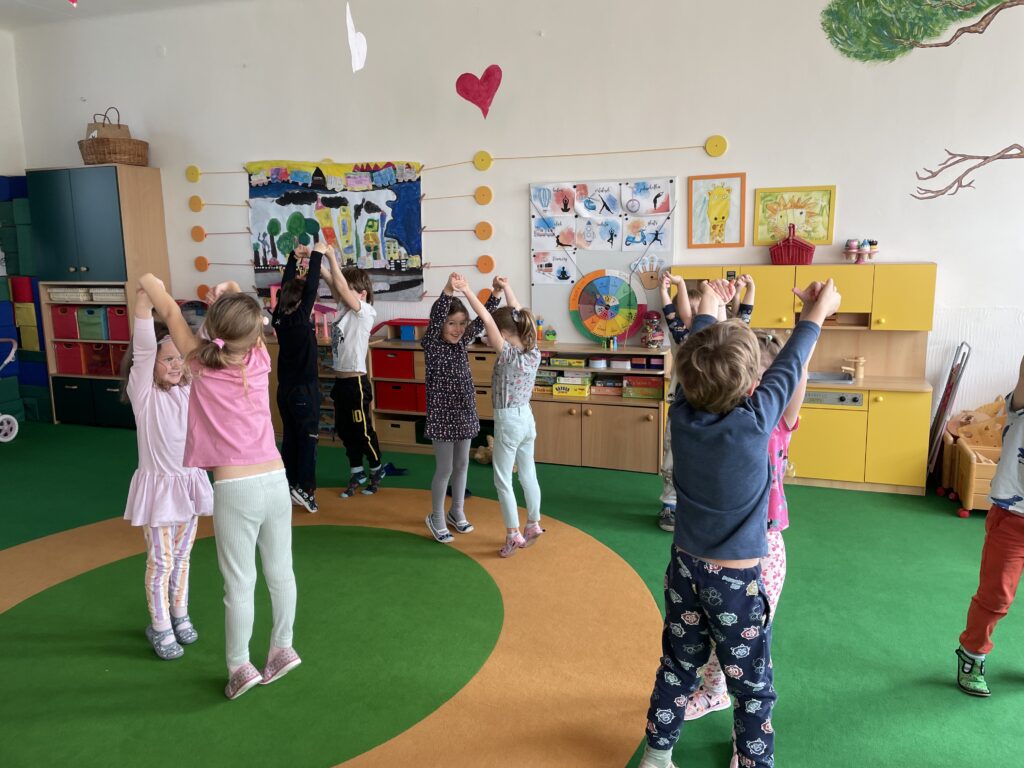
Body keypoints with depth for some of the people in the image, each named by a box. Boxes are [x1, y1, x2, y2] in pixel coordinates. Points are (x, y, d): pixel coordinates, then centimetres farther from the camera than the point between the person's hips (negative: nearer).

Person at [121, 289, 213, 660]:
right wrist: (144, 302, -37)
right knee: (161, 563, 7)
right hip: (158, 486, -4)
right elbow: (142, 349, -28)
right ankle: (160, 628, 23)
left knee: (182, 558, 18)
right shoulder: (143, 394, -13)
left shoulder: (188, 389, -1)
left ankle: (180, 617, 34)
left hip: (190, 483, 5)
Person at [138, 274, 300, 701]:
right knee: (280, 573, 16)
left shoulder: (202, 365, -5)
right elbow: (248, 319, 21)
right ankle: (282, 649, 32)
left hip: (235, 490, -3)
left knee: (239, 584, 8)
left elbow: (172, 314, 10)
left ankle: (240, 667, 21)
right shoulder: (259, 361, 1)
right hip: (276, 482, 3)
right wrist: (230, 295, 9)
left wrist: (150, 284, 23)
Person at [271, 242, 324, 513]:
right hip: (304, 389, -7)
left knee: (290, 437, 12)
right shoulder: (300, 319, -17)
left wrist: (294, 256, 12)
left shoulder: (279, 317, 0)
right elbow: (311, 287, -18)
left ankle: (290, 484, 18)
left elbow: (286, 286, 10)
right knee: (308, 438, -2)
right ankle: (304, 488, -4)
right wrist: (317, 255, -11)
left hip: (285, 388, 7)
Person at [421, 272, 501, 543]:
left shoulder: (462, 342, 3)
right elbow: (434, 319, -31)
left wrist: (496, 293, -19)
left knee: (462, 465, 16)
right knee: (444, 469, 3)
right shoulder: (431, 344, -13)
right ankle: (436, 518, 22)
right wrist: (448, 291, -46)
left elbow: (483, 318, -4)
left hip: (464, 412, 6)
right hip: (442, 414, -6)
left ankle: (457, 512, 34)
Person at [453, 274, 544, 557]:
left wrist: (466, 291, -29)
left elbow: (487, 319, -29)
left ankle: (514, 535, 10)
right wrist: (506, 290, 9)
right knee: (528, 475, 18)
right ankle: (533, 526, 30)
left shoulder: (508, 354, -21)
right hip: (527, 418, 8)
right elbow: (519, 317, 7)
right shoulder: (534, 352, -3)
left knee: (503, 480, 5)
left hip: (508, 422, -7)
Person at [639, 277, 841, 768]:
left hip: (686, 567, 5)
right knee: (752, 685, 14)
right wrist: (815, 314, 10)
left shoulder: (682, 414, -13)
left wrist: (707, 309, 21)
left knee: (678, 668, 20)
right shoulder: (755, 420, -23)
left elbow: (695, 362, 5)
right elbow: (788, 367, -7)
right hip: (737, 579, -5)